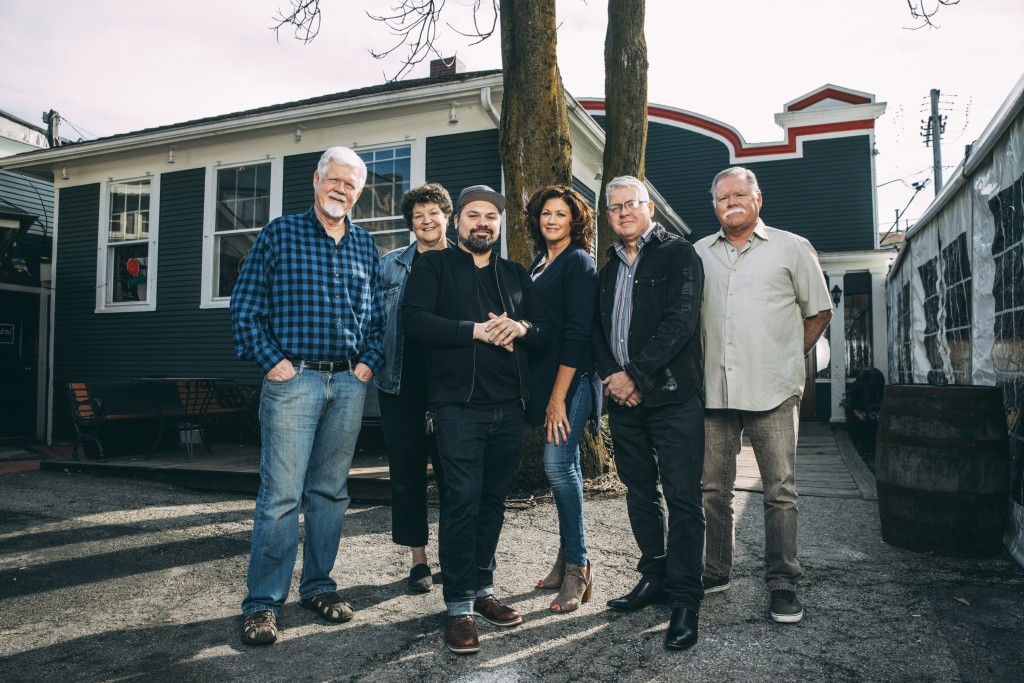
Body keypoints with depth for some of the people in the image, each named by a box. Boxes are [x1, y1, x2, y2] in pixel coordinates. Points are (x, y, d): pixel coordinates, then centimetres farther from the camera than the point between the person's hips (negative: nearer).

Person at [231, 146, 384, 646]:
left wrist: (370, 361, 3)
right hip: (293, 379, -4)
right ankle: (263, 604, 8)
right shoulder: (279, 233, 3)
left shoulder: (365, 246, 13)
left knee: (330, 492, 11)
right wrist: (271, 361, -8)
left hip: (349, 384, 4)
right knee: (281, 495, -4)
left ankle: (318, 587, 24)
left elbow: (377, 315, 17)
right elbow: (244, 306, 0)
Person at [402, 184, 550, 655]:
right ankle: (459, 607, 3)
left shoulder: (515, 275, 18)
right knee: (462, 501, -7)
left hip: (508, 406, 5)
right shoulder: (434, 265, 6)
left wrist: (519, 327, -9)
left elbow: (544, 330, 13)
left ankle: (482, 589, 25)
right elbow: (414, 319, -10)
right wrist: (476, 330, -16)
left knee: (493, 500, 11)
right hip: (459, 404, -4)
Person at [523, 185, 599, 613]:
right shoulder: (538, 265, 18)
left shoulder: (579, 263, -6)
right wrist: (547, 392, 11)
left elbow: (576, 332, -14)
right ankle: (568, 559, 21)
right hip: (547, 378, 8)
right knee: (564, 465, 11)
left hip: (572, 380, -8)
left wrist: (559, 395, -18)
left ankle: (577, 569, -1)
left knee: (558, 464, -13)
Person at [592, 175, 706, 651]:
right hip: (623, 398, 6)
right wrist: (610, 375, -2)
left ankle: (684, 599, 7)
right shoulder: (610, 268, 18)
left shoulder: (678, 255, -2)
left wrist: (635, 375, -16)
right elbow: (598, 330, 16)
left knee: (682, 499, -3)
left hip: (672, 396, -6)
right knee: (640, 494, 14)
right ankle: (654, 578, 28)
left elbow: (680, 322, -13)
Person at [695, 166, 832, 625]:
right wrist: (696, 367, 9)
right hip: (714, 389, 3)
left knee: (780, 490, 0)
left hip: (772, 390, -3)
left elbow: (819, 312, 10)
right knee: (714, 487, 10)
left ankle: (783, 584, 12)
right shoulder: (699, 254, 13)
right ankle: (716, 572, 23)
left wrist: (788, 357, 6)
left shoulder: (791, 248, 6)